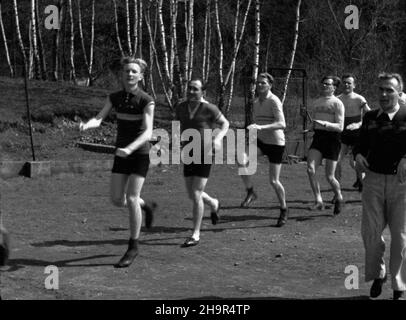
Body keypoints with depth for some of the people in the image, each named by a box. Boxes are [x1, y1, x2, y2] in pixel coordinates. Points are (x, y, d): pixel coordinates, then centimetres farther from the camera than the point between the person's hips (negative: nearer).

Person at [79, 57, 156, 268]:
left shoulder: (146, 101, -15)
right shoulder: (115, 98, 0)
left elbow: (148, 133, -23)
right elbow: (98, 120, -9)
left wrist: (129, 149, -40)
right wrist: (86, 126, -33)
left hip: (140, 154, -5)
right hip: (121, 154, 5)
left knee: (131, 198, -14)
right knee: (117, 200, 2)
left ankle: (133, 247, -1)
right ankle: (146, 207, 34)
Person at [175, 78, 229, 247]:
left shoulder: (209, 108, -12)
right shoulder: (181, 107, 3)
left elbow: (225, 124, 1)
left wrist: (218, 138, -16)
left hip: (204, 155, -6)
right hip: (188, 155, 6)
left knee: (196, 195, -10)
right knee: (192, 195, 13)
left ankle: (195, 235, 1)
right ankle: (214, 204, 47)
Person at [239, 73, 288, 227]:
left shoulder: (274, 101, -14)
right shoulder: (256, 102, 10)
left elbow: (282, 124, -25)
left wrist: (260, 127, -34)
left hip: (276, 143, -6)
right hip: (260, 141, 6)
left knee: (274, 181, -3)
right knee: (242, 161, -23)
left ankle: (284, 210, 18)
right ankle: (250, 192, -6)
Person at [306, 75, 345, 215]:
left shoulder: (337, 103, -6)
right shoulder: (317, 102, 13)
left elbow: (340, 127, -13)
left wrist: (325, 124, -25)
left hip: (332, 139, -5)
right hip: (318, 137, 5)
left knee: (329, 176, -2)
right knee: (310, 169, -16)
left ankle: (339, 198, 25)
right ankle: (319, 201, -10)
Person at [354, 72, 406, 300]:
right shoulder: (370, 117, 9)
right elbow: (361, 143, 19)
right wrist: (358, 155, -3)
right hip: (374, 180, 3)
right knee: (370, 232, 2)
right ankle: (377, 274, 27)